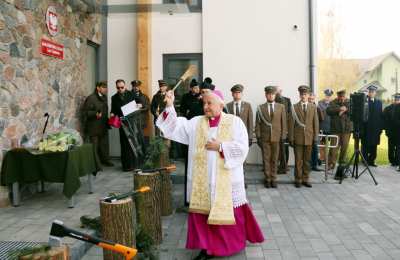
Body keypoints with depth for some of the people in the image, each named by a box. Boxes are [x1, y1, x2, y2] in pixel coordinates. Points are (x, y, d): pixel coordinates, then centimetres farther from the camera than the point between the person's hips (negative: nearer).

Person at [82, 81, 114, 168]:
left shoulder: (104, 97, 13)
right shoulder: (91, 98, -12)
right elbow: (85, 112, -14)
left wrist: (107, 120, 12)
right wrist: (95, 114, -28)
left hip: (103, 126, 7)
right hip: (94, 127, -7)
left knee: (104, 144, 14)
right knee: (95, 146, -1)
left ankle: (105, 160, 28)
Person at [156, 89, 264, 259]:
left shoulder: (235, 122, -2)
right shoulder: (196, 123, 7)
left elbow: (242, 147, -10)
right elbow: (175, 127, -1)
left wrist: (220, 146, -14)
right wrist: (169, 106, -10)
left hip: (226, 180, -2)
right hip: (202, 180, 3)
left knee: (229, 214, 9)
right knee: (203, 213, 5)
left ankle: (233, 245, 32)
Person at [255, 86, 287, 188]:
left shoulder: (281, 107, 7)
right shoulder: (260, 108, 5)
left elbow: (284, 122, 5)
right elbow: (258, 123, 4)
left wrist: (283, 136, -1)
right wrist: (258, 137, -2)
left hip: (276, 137, 0)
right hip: (265, 137, 0)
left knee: (274, 159, 6)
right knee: (266, 159, 3)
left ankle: (273, 179, 16)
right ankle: (267, 179, 13)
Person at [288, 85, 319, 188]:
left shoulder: (313, 107, 8)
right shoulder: (294, 107, 1)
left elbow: (316, 123, 6)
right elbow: (291, 124, 0)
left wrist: (315, 137, 1)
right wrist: (291, 138, -4)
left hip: (309, 138, 2)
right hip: (298, 138, -2)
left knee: (307, 160, 9)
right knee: (298, 160, 2)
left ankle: (305, 179, 19)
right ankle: (298, 180, 13)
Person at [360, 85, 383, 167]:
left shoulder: (379, 102, 12)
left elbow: (380, 115, 9)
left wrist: (381, 127, 2)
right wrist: (360, 128, -10)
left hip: (375, 128, 3)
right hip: (366, 128, -3)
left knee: (374, 146, 5)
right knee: (365, 145, 2)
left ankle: (371, 161, 14)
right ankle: (365, 161, 10)